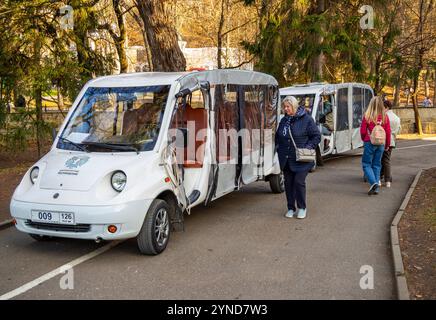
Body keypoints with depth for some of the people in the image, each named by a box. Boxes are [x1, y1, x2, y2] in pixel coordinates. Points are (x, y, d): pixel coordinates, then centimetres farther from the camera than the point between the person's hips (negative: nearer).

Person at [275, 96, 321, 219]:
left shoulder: (306, 119, -6)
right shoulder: (284, 120, 12)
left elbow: (317, 136, -3)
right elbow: (278, 136, 26)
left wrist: (308, 148, -13)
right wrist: (278, 147, 12)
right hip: (286, 159, 6)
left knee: (299, 181, -7)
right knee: (288, 183, 9)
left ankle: (302, 208, 10)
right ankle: (291, 208, 21)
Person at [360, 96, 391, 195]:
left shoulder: (367, 116, -11)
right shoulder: (385, 117, -1)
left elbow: (363, 131, -6)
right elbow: (388, 132, 2)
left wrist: (364, 139, 15)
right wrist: (387, 145, 15)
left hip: (370, 143, -4)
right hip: (381, 144, 4)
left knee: (366, 164, 5)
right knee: (377, 165, 13)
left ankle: (373, 182, -15)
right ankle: (376, 187, 12)